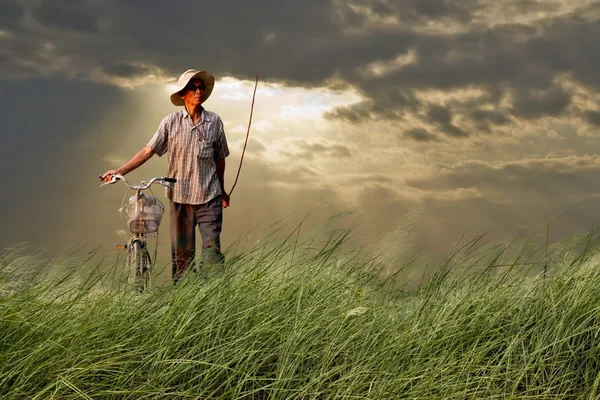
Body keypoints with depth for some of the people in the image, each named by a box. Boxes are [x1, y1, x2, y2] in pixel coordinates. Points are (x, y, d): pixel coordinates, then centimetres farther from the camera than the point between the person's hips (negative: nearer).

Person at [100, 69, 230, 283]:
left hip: (209, 196, 0)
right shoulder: (171, 122, -1)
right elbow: (148, 151, 0)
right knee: (182, 252, 6)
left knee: (212, 247, -6)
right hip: (180, 195, 0)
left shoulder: (214, 121, 3)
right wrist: (120, 171, -8)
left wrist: (222, 190, 20)